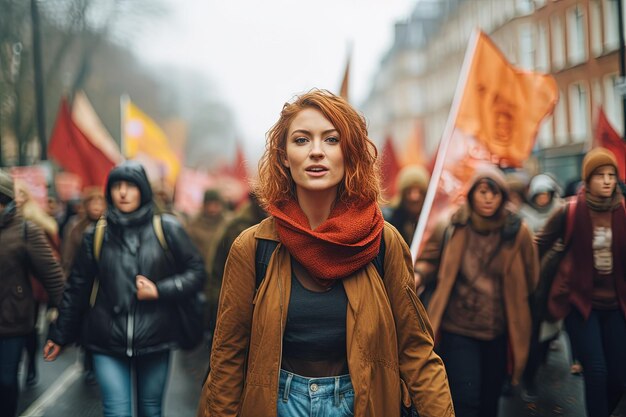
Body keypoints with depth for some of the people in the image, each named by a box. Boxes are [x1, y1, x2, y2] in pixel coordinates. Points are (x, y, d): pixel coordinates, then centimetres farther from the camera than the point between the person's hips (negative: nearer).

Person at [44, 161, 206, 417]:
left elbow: (196, 272, 1)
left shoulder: (166, 228, -1)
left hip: (154, 338, 0)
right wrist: (60, 335, 12)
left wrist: (160, 291, -11)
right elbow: (77, 288, 9)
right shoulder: (96, 235, 4)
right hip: (108, 341, 0)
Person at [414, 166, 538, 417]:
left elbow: (530, 278, 7)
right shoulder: (453, 227, -8)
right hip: (458, 328, -2)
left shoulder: (517, 231, -5)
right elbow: (431, 260, 3)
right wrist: (417, 275, -16)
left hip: (499, 331, 2)